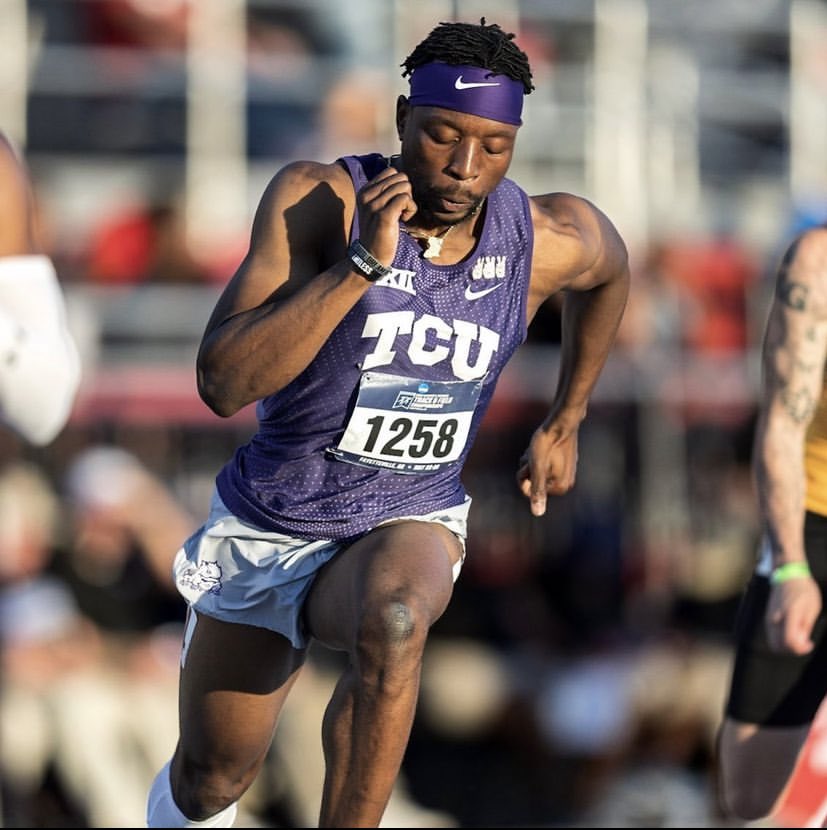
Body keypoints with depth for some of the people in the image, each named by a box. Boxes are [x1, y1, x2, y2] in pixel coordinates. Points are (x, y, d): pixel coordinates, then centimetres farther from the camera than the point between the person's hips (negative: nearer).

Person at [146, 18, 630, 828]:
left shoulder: (551, 240, -13)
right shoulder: (317, 199, -22)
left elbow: (610, 267, 16)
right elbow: (223, 384, -31)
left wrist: (563, 424, 18)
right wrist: (363, 264, -36)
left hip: (407, 526, 0)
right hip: (267, 527, 0)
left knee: (393, 624, -38)